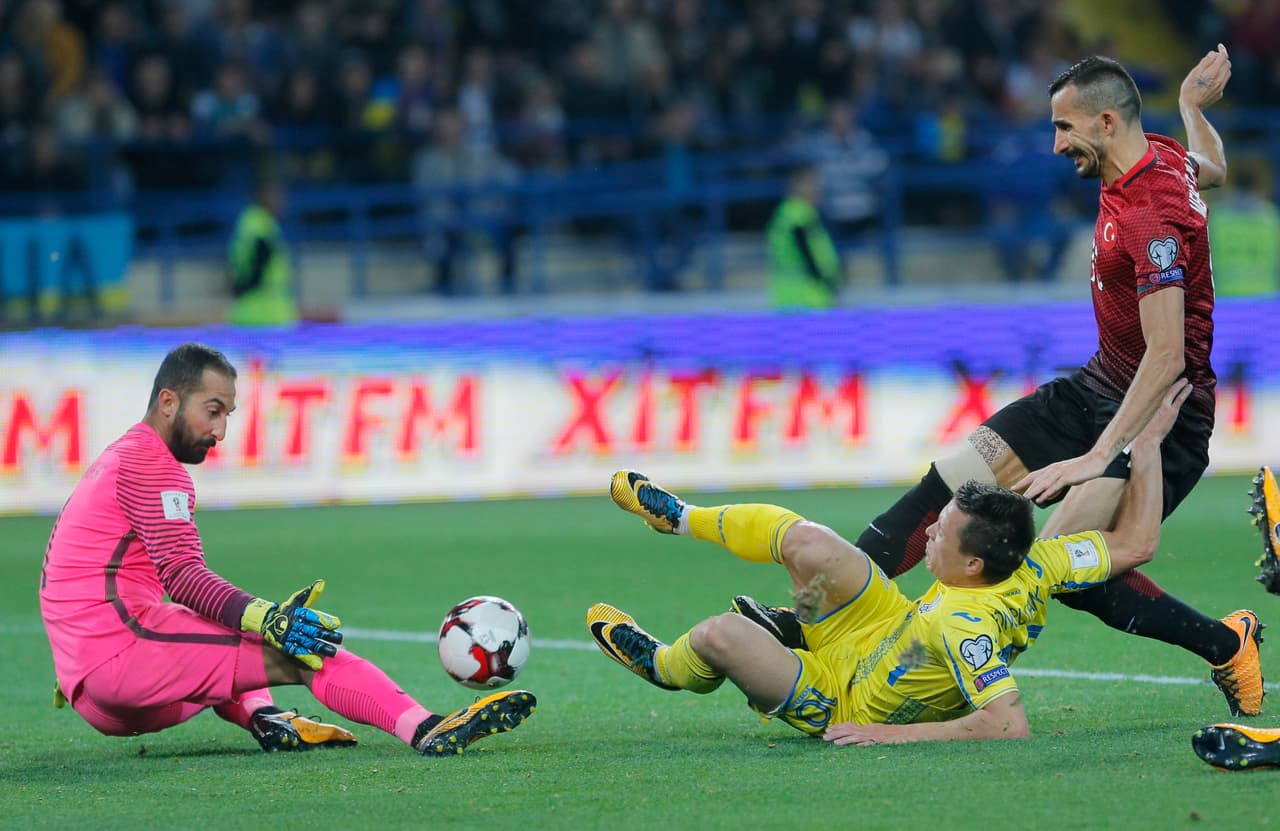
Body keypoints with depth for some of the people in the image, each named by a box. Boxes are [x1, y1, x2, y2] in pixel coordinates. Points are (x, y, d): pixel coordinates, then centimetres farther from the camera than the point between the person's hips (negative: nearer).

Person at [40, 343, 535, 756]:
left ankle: (263, 719, 4)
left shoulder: (119, 458, 25)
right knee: (300, 653, -18)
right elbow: (182, 575, -19)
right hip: (121, 653, -10)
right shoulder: (151, 461, -6)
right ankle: (428, 733, -29)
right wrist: (268, 619, -29)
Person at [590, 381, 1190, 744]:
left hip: (841, 705, -8)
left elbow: (1009, 725, -48)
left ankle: (662, 665, 26)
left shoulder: (962, 624, -43)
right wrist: (1148, 442, -12)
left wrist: (894, 734, -42)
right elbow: (1135, 543, -16)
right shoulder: (1034, 566, -24)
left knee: (719, 635, -14)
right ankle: (679, 518, 24)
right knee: (810, 544, -7)